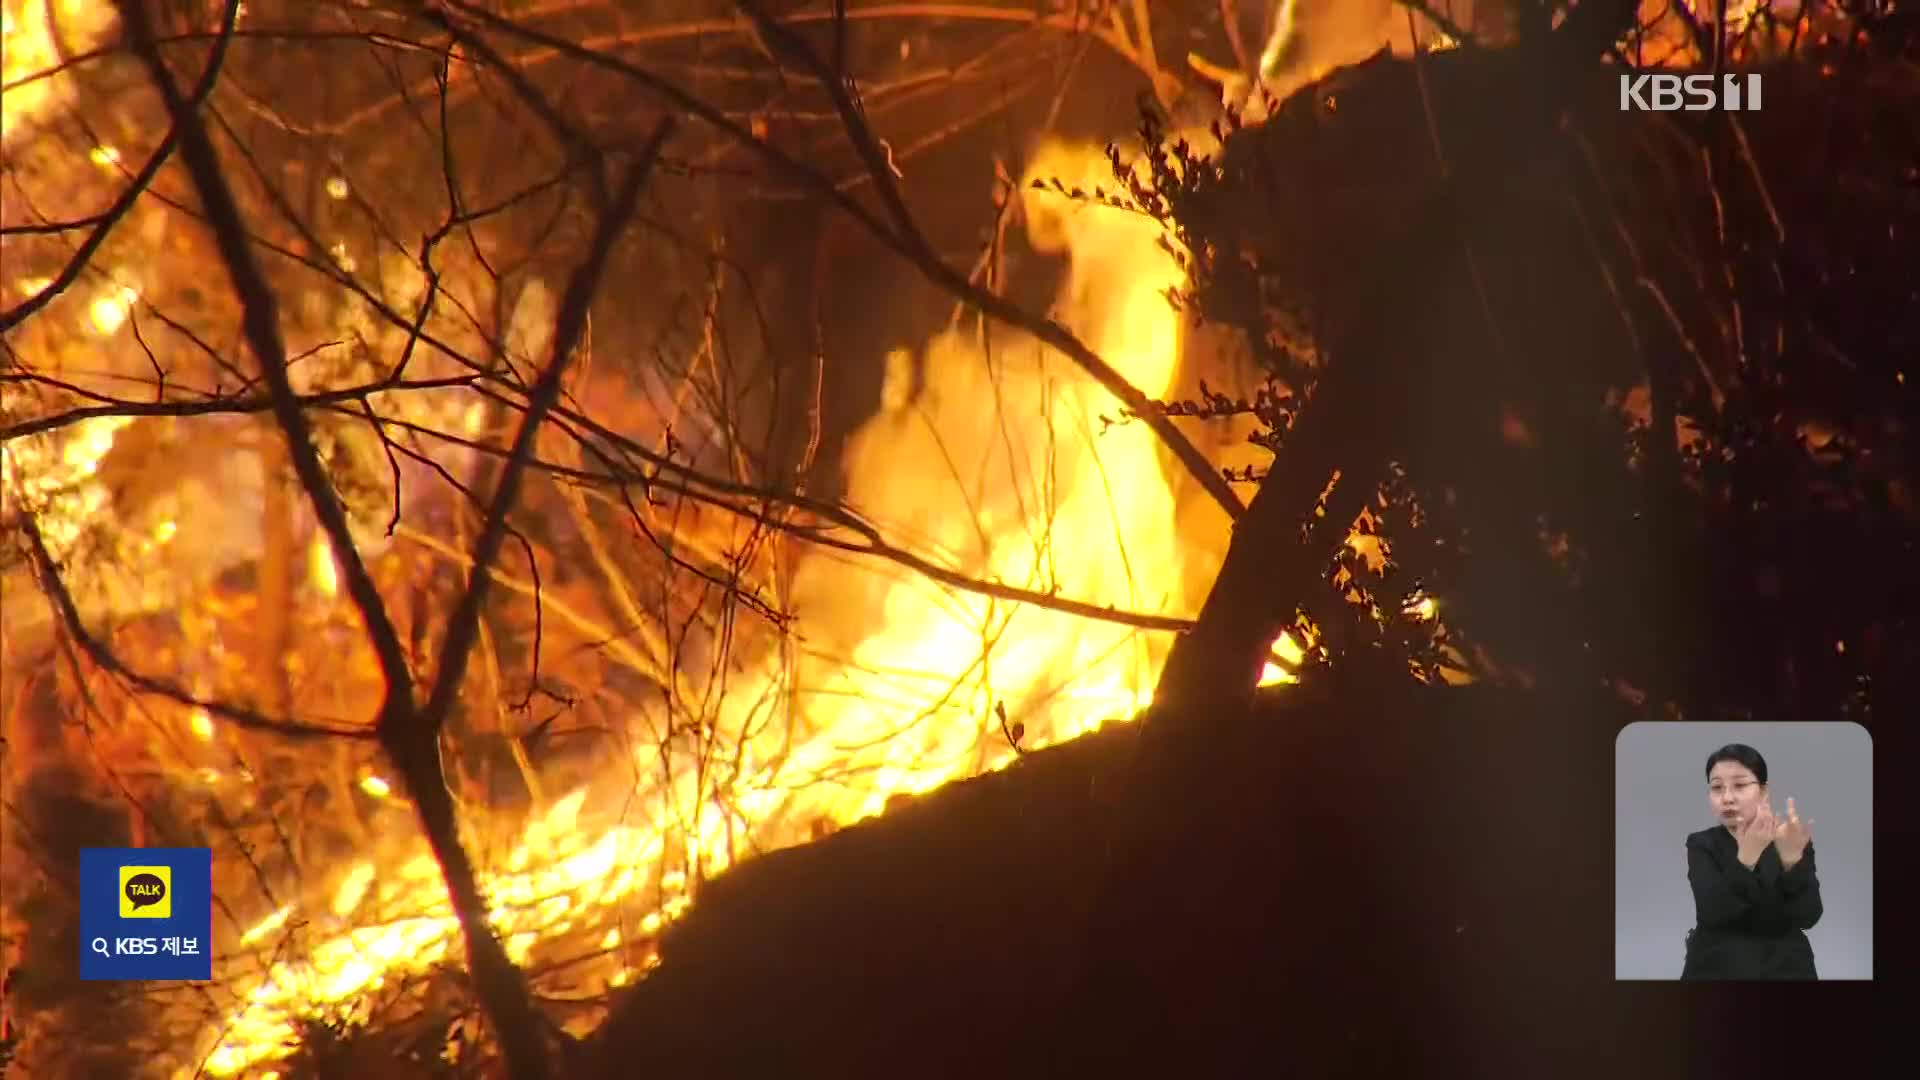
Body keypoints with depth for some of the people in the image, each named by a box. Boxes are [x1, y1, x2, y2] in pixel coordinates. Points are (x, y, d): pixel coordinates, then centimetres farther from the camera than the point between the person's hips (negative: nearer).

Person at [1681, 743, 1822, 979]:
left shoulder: (1794, 841, -4)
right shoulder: (1702, 845, -5)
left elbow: (1808, 916, -16)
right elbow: (1711, 914, -20)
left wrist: (1792, 859, -32)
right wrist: (1746, 858, -33)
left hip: (1784, 969, 1)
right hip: (1717, 969, 0)